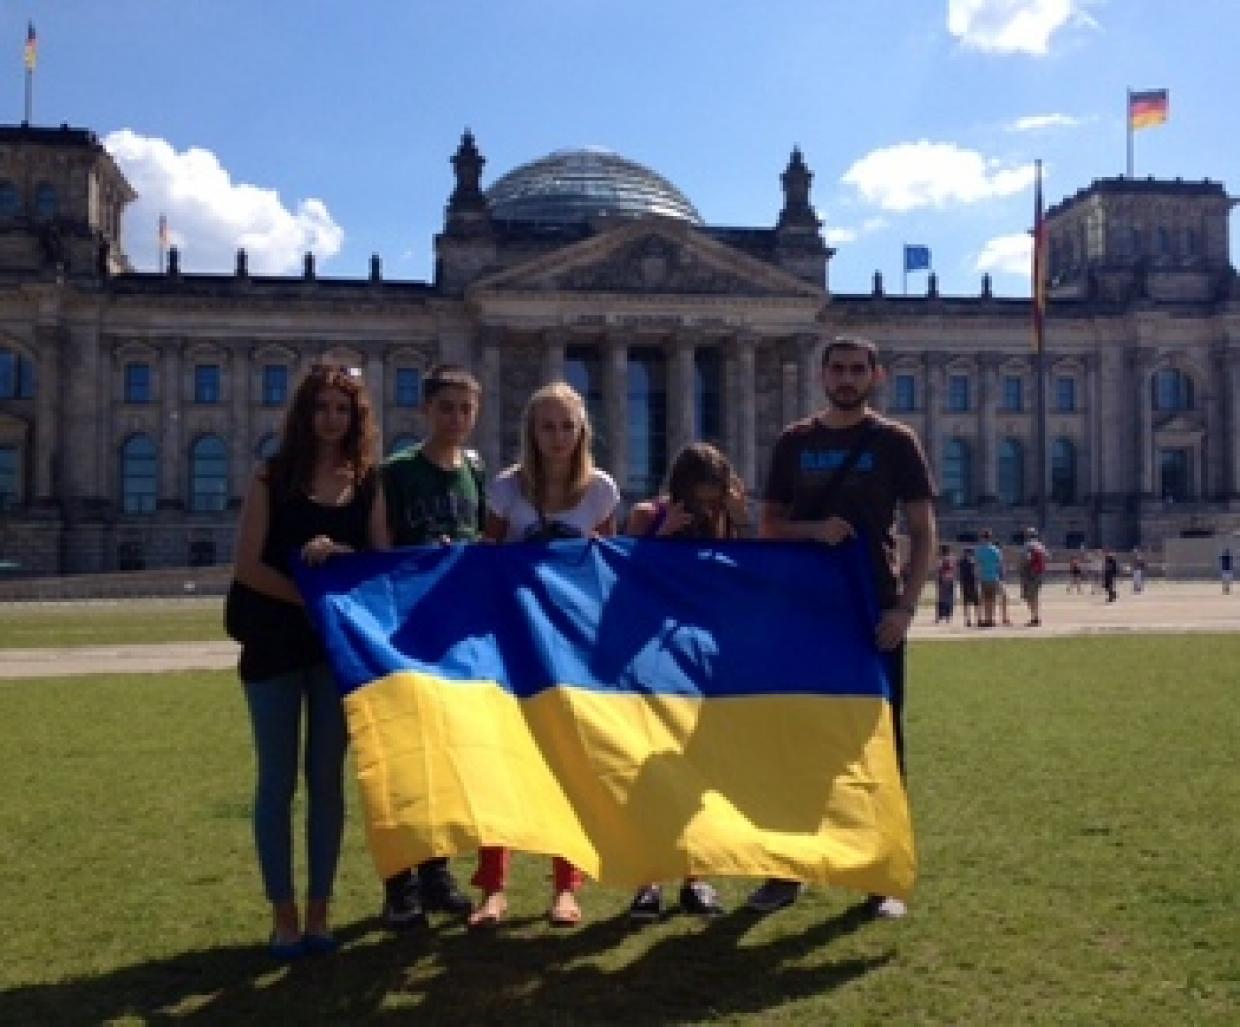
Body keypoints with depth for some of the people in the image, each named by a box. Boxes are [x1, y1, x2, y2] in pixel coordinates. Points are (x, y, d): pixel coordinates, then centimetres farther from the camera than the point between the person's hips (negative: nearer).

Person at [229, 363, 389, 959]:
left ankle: (319, 911, 17)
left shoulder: (367, 483, 5)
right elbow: (249, 566, -9)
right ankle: (283, 913, 14)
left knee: (327, 777, 7)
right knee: (278, 779, 3)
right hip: (276, 642, -2)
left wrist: (340, 553, -18)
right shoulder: (273, 477, -3)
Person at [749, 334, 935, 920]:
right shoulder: (794, 442, 8)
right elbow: (767, 527, 8)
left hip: (874, 610, -2)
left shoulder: (895, 442, 1)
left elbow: (923, 532, -1)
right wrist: (815, 529, -13)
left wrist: (905, 607, -13)